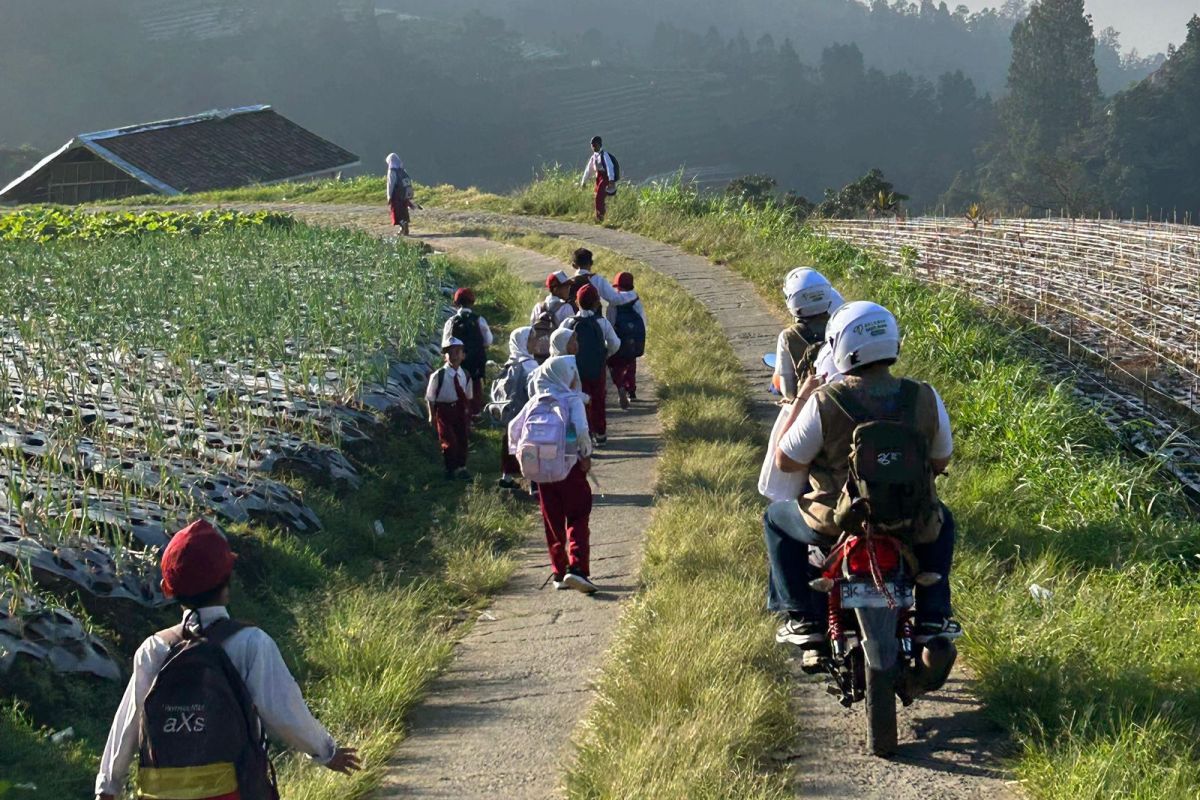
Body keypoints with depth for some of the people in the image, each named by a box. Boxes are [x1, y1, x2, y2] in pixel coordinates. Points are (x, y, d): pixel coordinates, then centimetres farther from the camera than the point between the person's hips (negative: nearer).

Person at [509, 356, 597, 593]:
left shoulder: (535, 402, 8)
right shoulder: (572, 400, -8)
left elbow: (514, 428, 10)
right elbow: (581, 429, -19)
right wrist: (586, 455, -5)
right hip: (570, 467, -5)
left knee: (553, 523, 13)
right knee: (578, 520, 1)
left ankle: (559, 573, 16)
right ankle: (577, 568, -16)